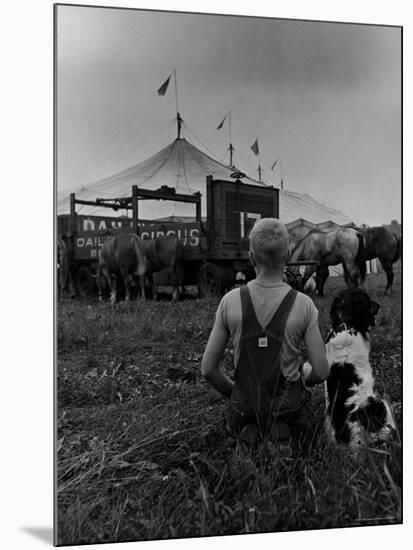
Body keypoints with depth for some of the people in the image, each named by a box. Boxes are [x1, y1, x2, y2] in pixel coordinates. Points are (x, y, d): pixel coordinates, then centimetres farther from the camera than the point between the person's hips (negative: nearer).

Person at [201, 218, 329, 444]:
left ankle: (248, 431, 2)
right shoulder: (304, 305, -21)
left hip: (246, 401, 0)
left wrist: (232, 392, 9)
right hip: (287, 405, 0)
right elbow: (321, 371, -15)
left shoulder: (230, 301, -17)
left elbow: (208, 368, -11)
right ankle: (281, 426, 3)